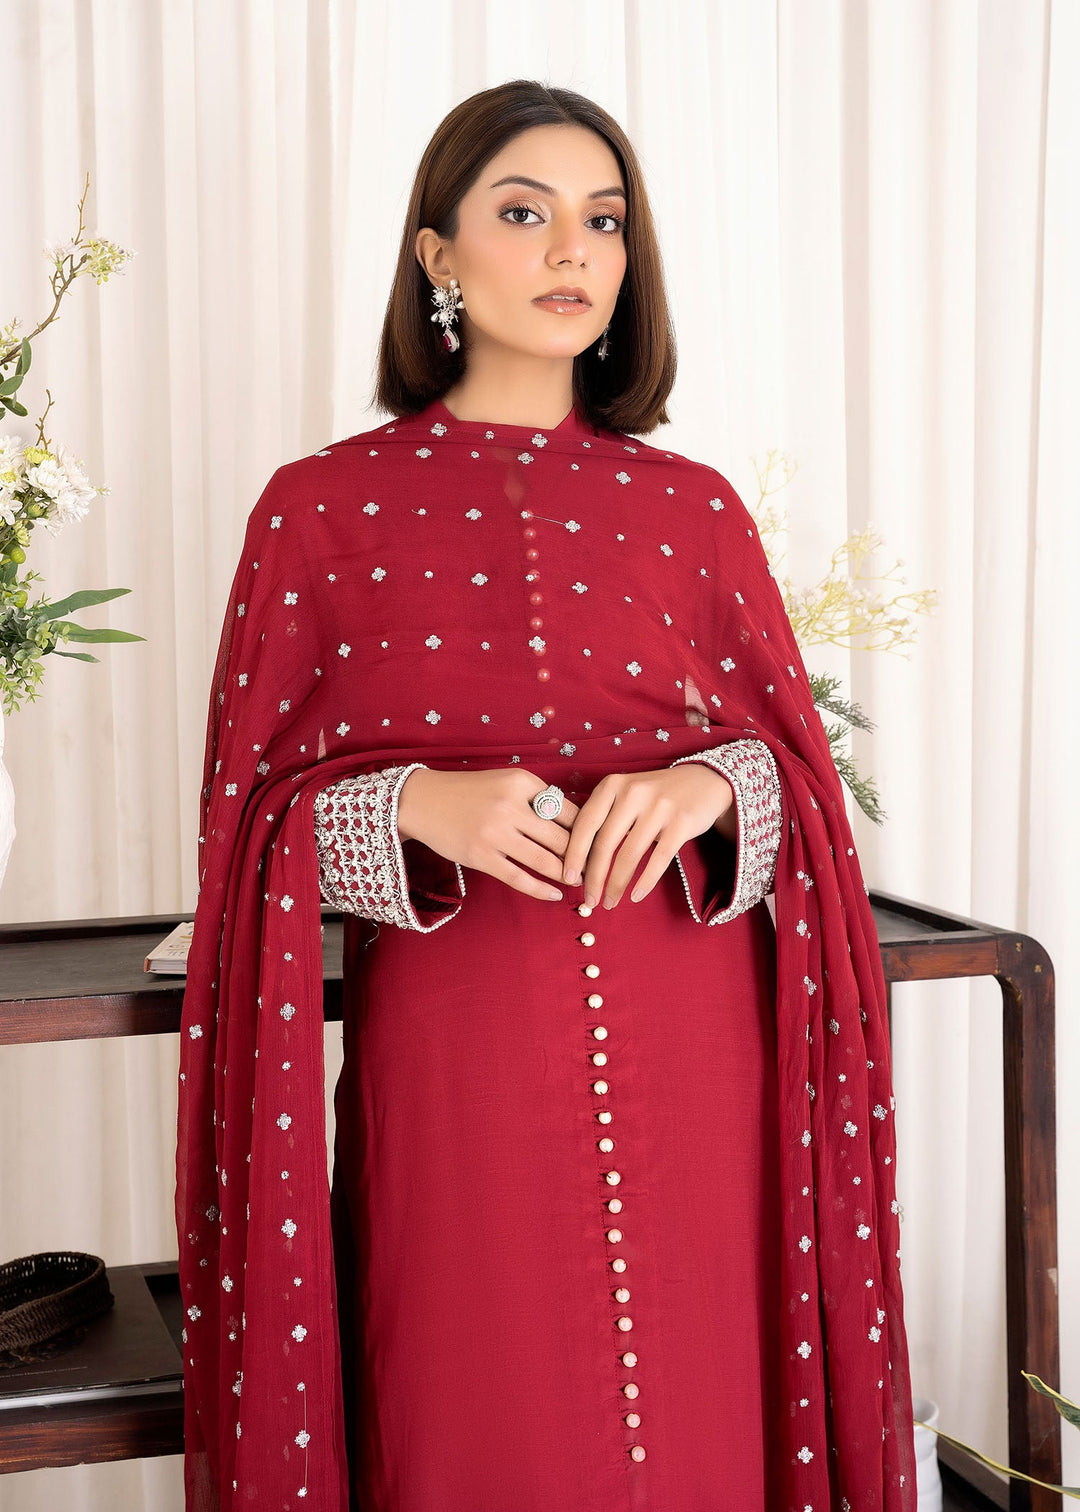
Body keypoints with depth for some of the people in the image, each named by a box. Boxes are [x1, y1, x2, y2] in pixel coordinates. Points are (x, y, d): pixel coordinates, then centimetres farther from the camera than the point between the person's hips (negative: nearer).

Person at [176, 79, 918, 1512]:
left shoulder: (695, 509, 7)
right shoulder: (324, 509, 2)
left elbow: (800, 767, 9)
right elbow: (255, 813, 1)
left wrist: (710, 787, -12)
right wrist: (415, 806, -17)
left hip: (687, 1068, 2)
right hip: (452, 1069, -1)